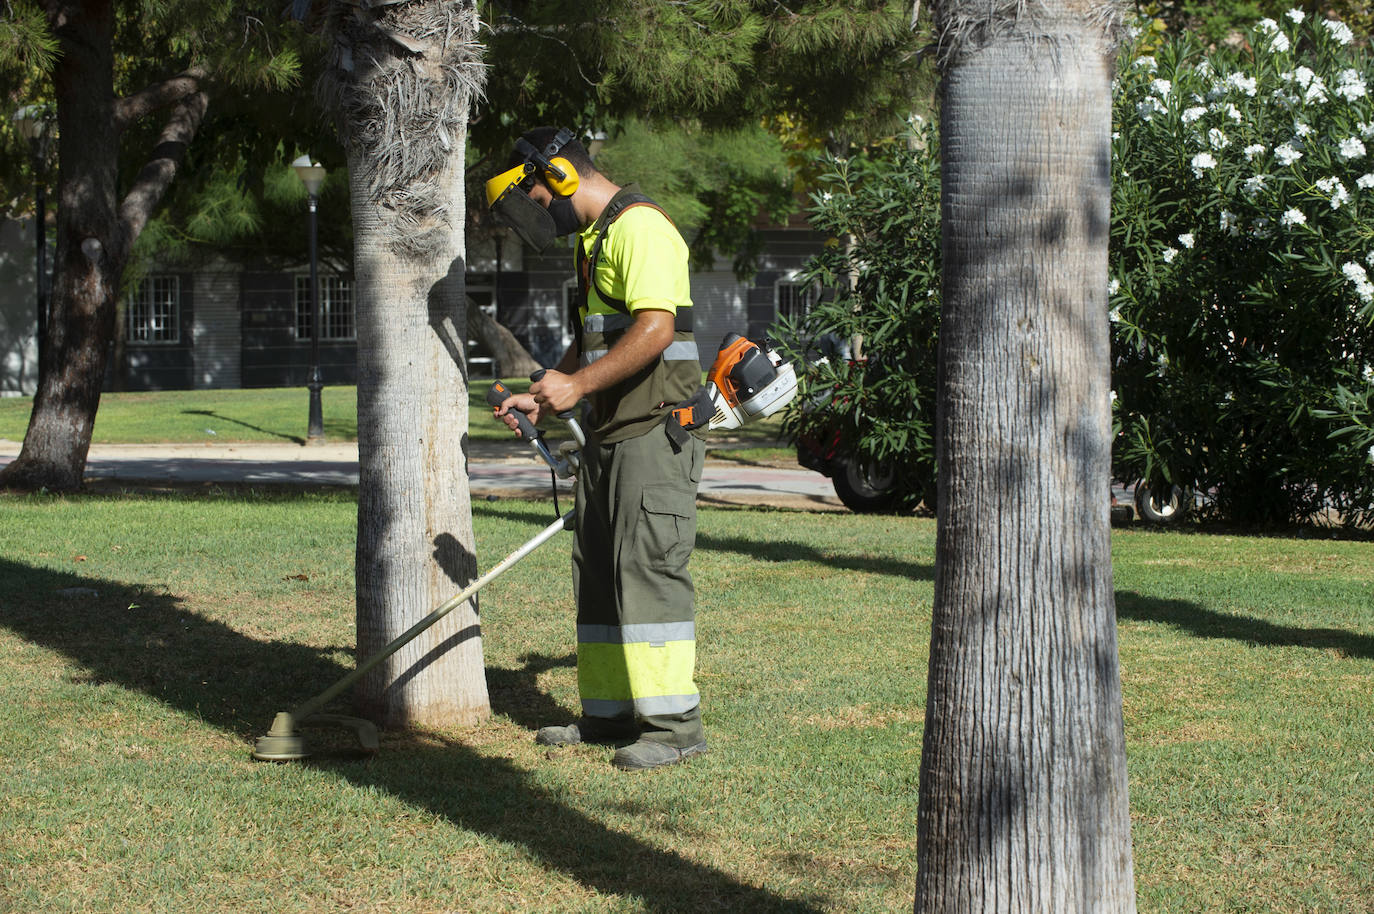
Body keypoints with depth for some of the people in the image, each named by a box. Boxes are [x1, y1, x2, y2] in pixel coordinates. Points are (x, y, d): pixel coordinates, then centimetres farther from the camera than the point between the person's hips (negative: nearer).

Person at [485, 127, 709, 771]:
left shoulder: (640, 227, -13)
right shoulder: (594, 239, 21)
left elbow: (656, 329, -24)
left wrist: (579, 383, -22)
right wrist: (544, 397, 15)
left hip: (656, 430, -10)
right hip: (609, 434, 10)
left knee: (648, 567, -12)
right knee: (598, 571, 11)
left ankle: (674, 723, -11)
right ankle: (610, 712, 18)